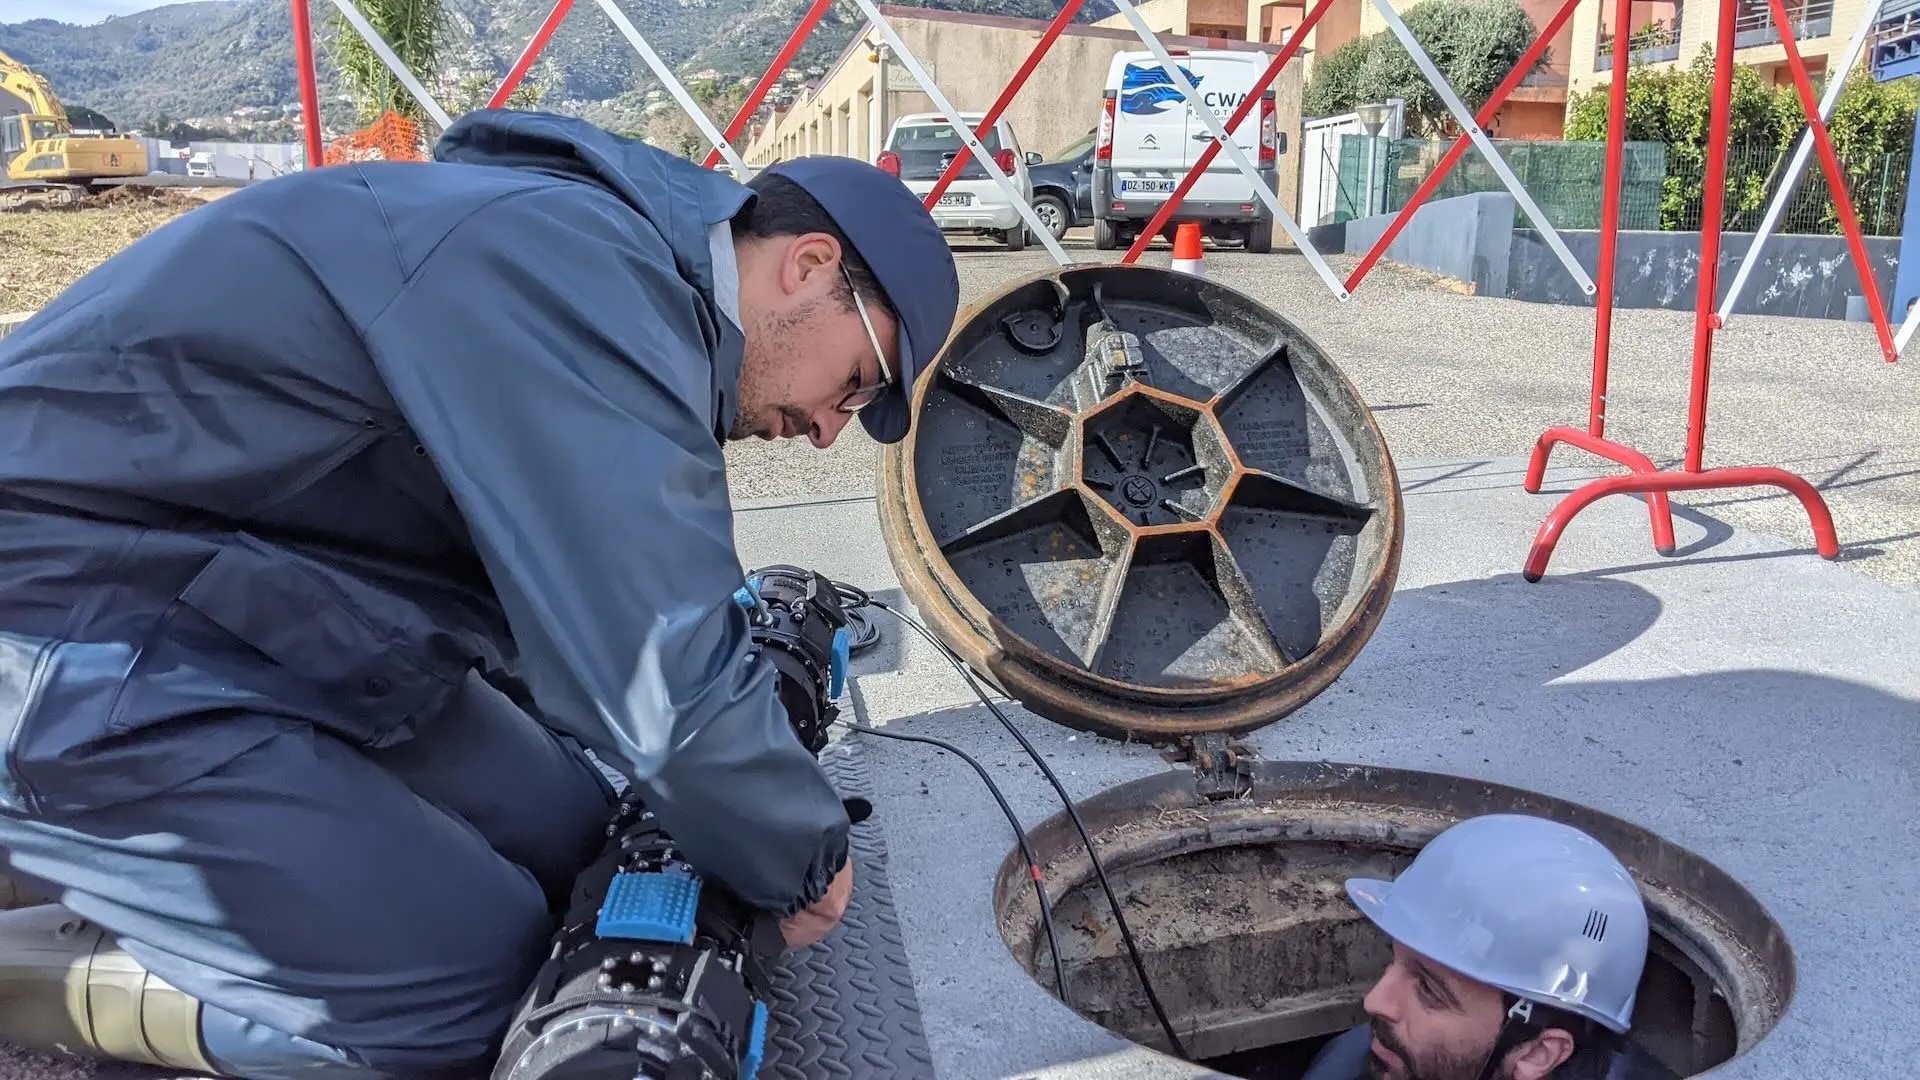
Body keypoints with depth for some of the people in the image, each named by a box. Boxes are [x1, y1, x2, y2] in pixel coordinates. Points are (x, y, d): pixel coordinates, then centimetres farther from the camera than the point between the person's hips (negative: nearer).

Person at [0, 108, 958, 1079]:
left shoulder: (612, 260, 8)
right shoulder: (580, 274, -25)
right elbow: (664, 686, -26)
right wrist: (806, 862, -8)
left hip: (240, 599, 10)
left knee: (559, 830, 7)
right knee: (476, 977, -12)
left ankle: (102, 862, 13)